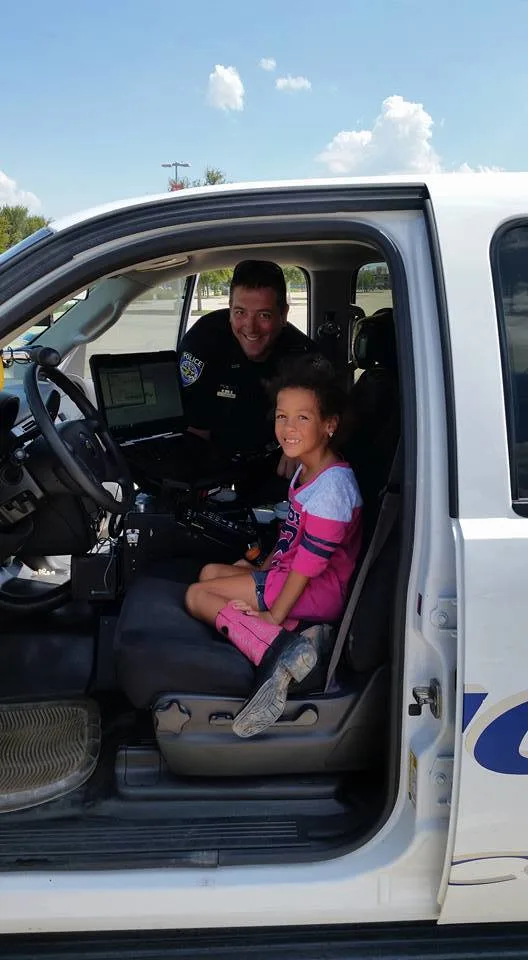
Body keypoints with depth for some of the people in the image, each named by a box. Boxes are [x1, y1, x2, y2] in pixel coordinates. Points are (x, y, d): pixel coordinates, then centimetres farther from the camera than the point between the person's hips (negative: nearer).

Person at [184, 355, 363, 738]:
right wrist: (262, 567, 13)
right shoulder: (307, 471, 10)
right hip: (289, 574, 11)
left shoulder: (332, 485, -22)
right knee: (210, 571, 16)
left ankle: (281, 654, -28)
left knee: (198, 595, -11)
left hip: (318, 590, -11)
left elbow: (311, 560, -23)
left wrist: (275, 614, -20)